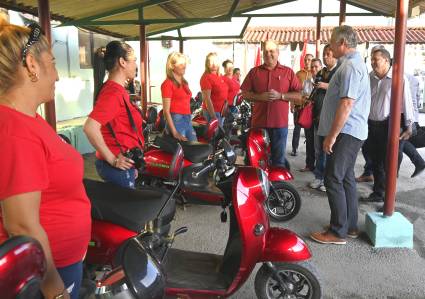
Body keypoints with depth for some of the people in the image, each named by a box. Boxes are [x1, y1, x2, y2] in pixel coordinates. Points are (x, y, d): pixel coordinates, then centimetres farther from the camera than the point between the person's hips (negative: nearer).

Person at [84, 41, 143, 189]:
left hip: (123, 165, 9)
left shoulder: (117, 89, 10)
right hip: (119, 167, -9)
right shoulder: (114, 92, -20)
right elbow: (90, 127, -31)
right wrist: (112, 159, -22)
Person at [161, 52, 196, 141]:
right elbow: (166, 110, -14)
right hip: (176, 121, -8)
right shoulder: (168, 84, -9)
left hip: (188, 120, 8)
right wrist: (174, 133, -20)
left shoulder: (184, 82, 15)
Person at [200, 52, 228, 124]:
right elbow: (206, 98, -19)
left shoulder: (219, 76, 13)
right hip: (213, 111, -8)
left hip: (222, 111, 9)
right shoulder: (206, 77, -13)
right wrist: (213, 116, -23)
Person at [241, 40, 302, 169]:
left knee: (278, 159, 5)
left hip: (280, 123, -1)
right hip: (258, 123, 1)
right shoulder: (254, 72, 9)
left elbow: (299, 95, 3)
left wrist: (280, 96, -11)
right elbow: (244, 93, 7)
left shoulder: (288, 72, 7)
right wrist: (260, 97, -10)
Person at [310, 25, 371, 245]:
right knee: (346, 178, 14)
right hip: (353, 132, 11)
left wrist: (332, 135, -22)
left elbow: (346, 104, -23)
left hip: (345, 132, -11)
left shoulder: (349, 66, -16)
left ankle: (338, 232, 1)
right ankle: (350, 226, 22)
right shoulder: (355, 62, 18)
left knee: (334, 180, -7)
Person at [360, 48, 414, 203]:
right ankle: (377, 193, 28)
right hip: (372, 126, 6)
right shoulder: (370, 78, 6)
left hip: (390, 126, -6)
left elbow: (406, 102, -10)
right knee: (376, 162, 15)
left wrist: (408, 126, -11)